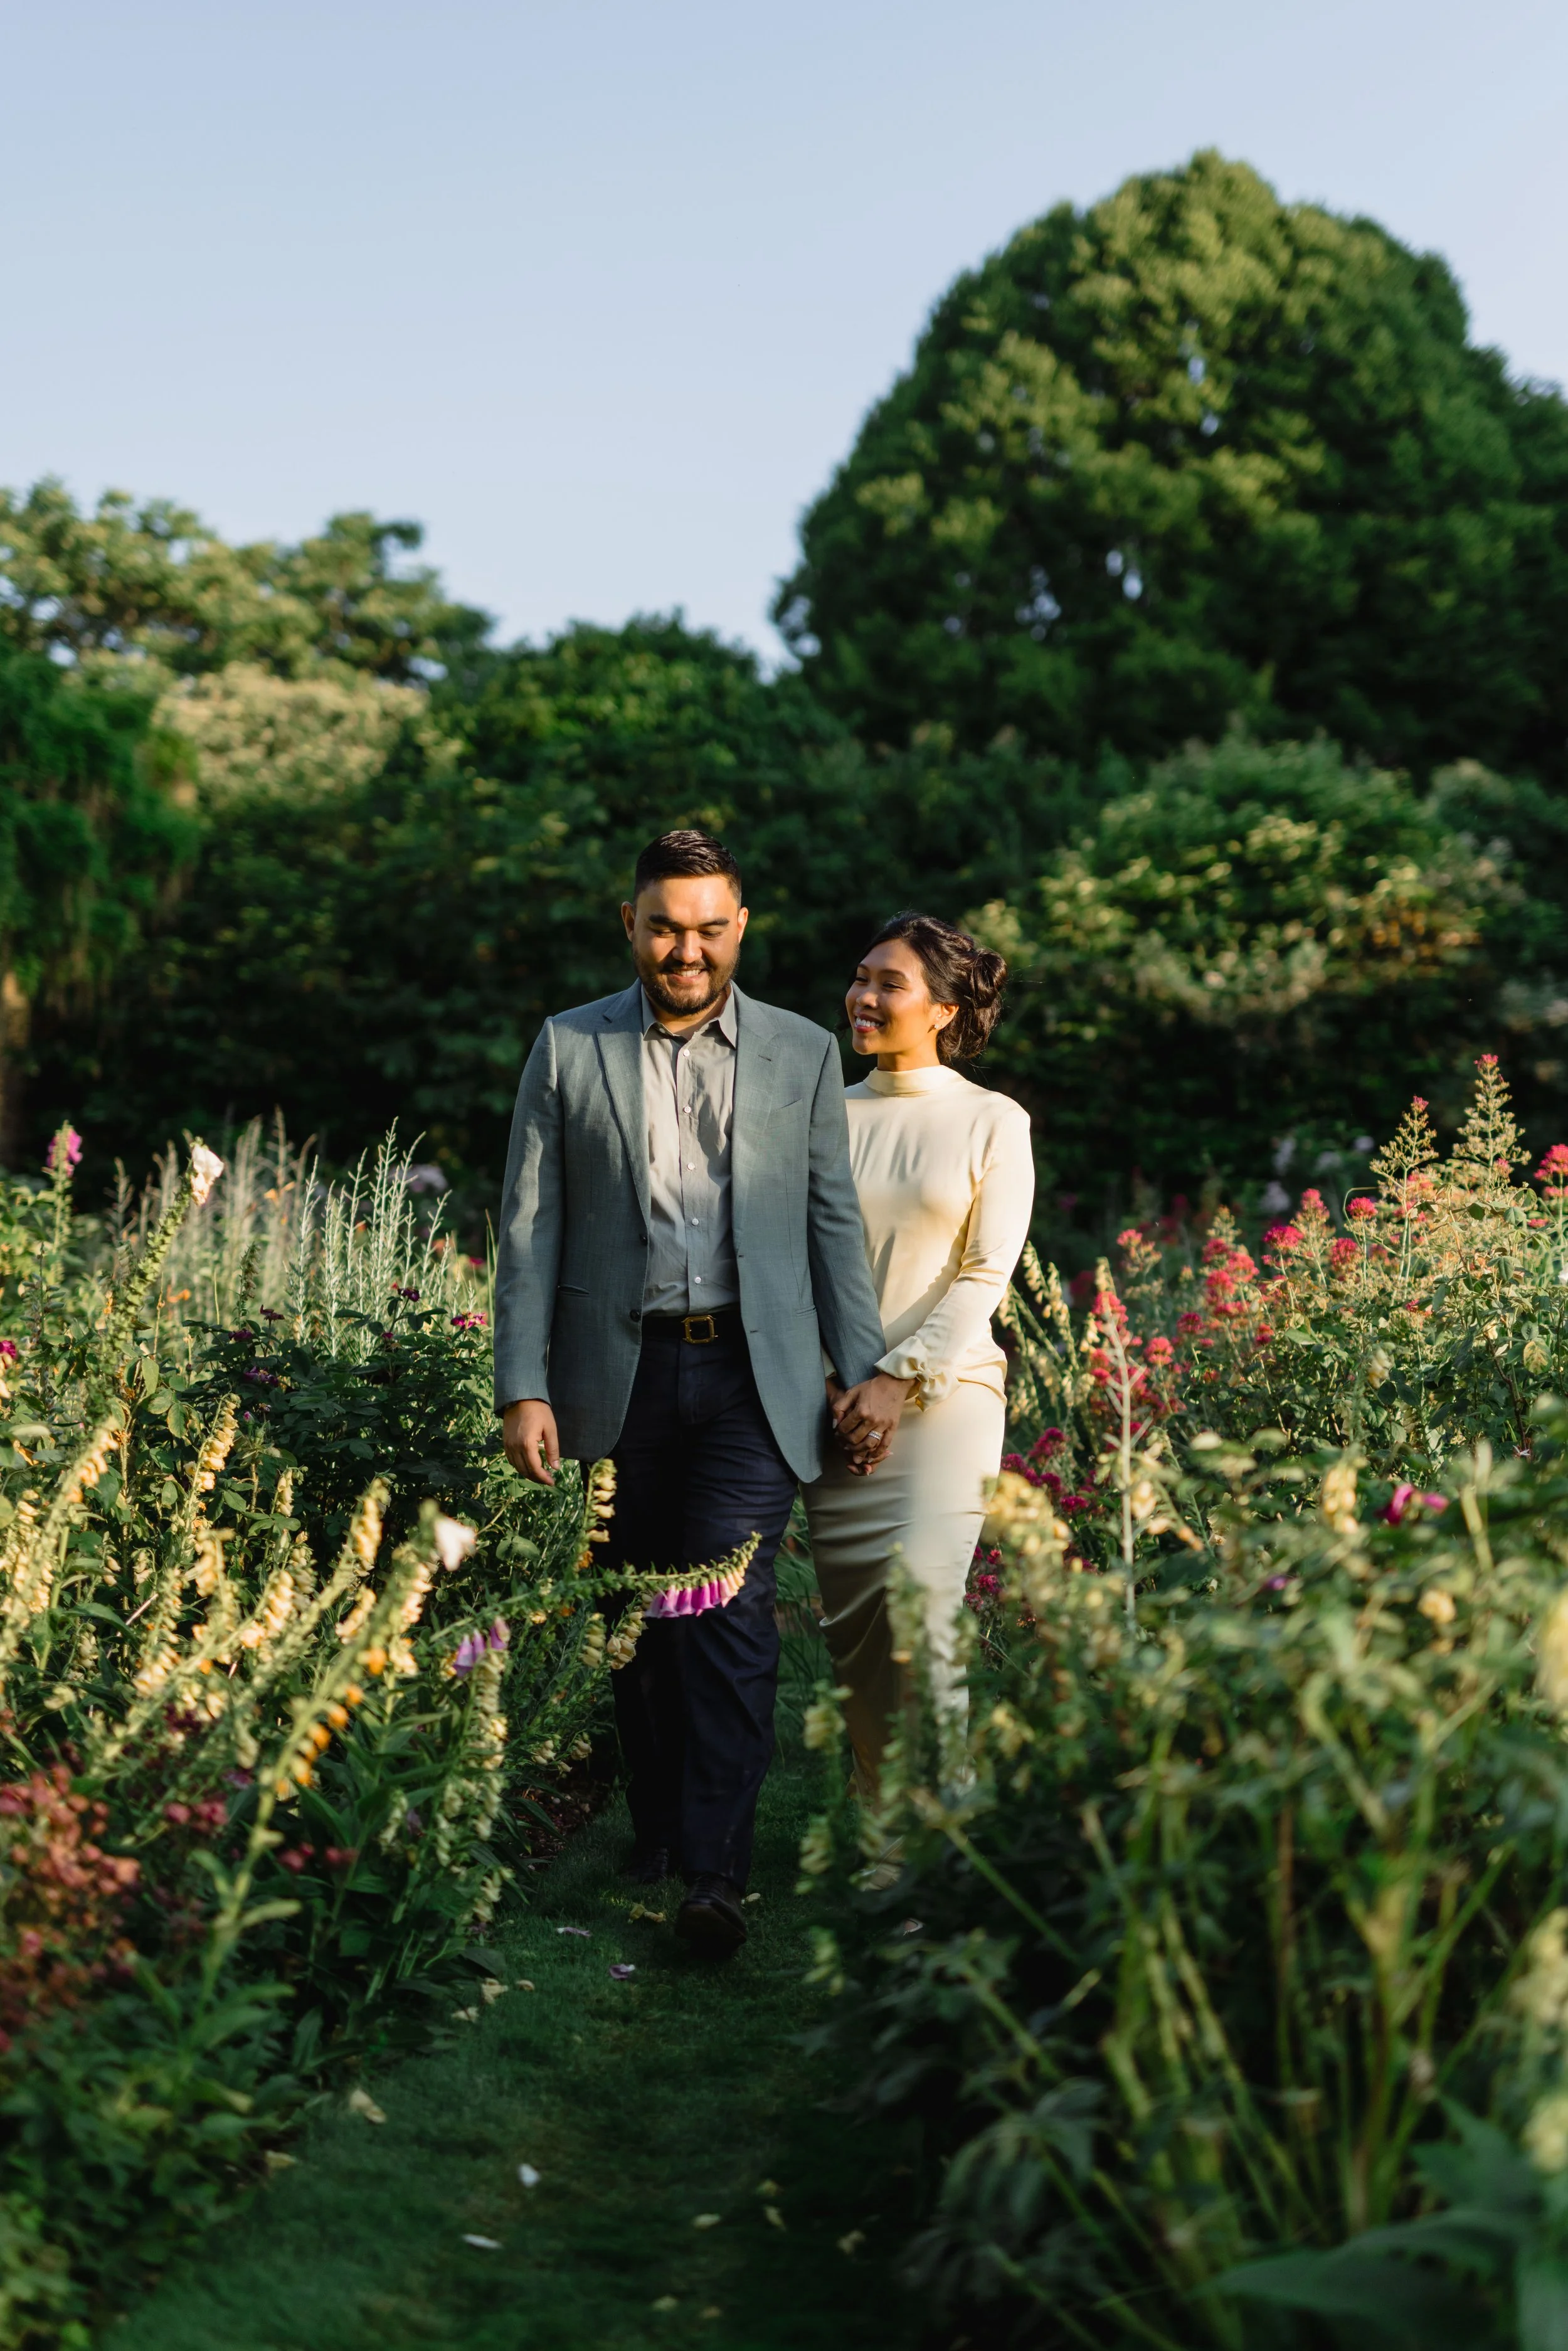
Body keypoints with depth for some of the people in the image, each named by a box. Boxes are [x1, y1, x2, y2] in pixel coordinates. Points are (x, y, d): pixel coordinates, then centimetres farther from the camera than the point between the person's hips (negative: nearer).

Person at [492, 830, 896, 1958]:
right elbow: (530, 1225, 4)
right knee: (642, 1618, 8)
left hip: (753, 1373, -1)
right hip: (623, 1375, 1)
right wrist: (523, 1387, -3)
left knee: (730, 1611, -12)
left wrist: (867, 1368, 1)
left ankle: (716, 1874, -10)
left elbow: (834, 1219, 9)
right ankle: (655, 1851, 20)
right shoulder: (568, 1048, 6)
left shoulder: (803, 1053, 8)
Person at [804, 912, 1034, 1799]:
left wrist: (899, 1380, -11)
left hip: (945, 1393, -3)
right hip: (837, 1402, 3)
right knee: (850, 1618, 2)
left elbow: (986, 1274, -3)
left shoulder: (993, 1122, 2)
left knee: (919, 1598, -16)